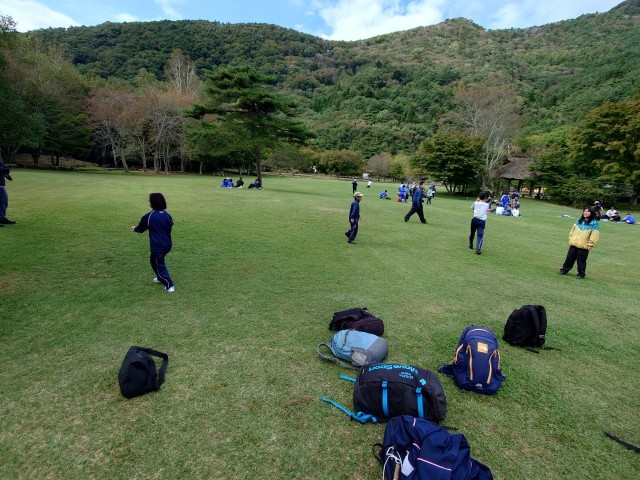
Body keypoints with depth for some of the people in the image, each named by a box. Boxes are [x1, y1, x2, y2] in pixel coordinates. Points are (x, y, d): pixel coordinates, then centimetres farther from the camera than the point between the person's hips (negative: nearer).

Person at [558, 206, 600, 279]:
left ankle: (581, 274, 16)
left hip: (583, 247, -5)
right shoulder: (578, 221, 8)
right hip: (573, 244, 5)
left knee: (581, 261, 3)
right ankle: (564, 270, 23)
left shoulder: (594, 224, -8)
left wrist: (590, 245, -11)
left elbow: (594, 236, -10)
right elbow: (572, 231, 15)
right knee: (569, 258, 11)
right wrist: (571, 239, 10)